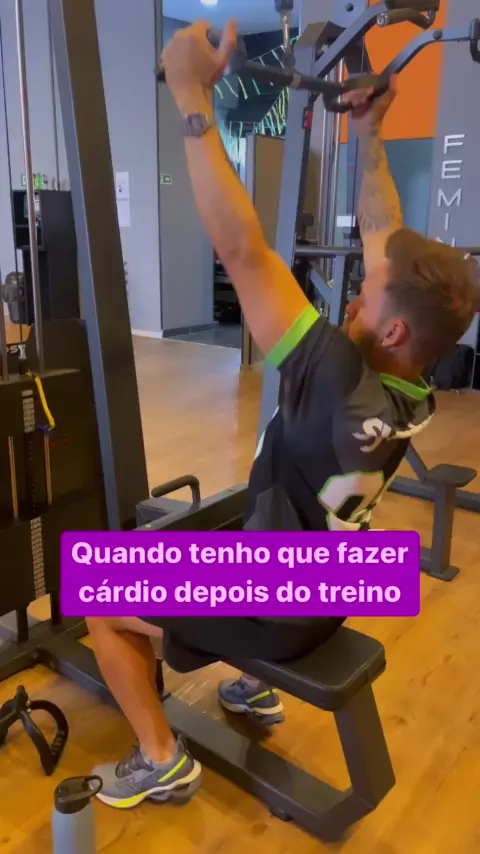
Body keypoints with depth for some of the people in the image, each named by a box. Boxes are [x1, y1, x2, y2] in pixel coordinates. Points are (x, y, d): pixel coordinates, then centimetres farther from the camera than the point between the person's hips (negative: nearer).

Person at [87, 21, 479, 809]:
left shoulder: (343, 388, -35)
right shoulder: (413, 392, -12)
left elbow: (243, 251, -37)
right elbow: (386, 242, -1)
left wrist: (193, 96, -31)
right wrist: (370, 140, 5)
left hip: (272, 611, -7)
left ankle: (162, 764, 18)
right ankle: (256, 691, 42)